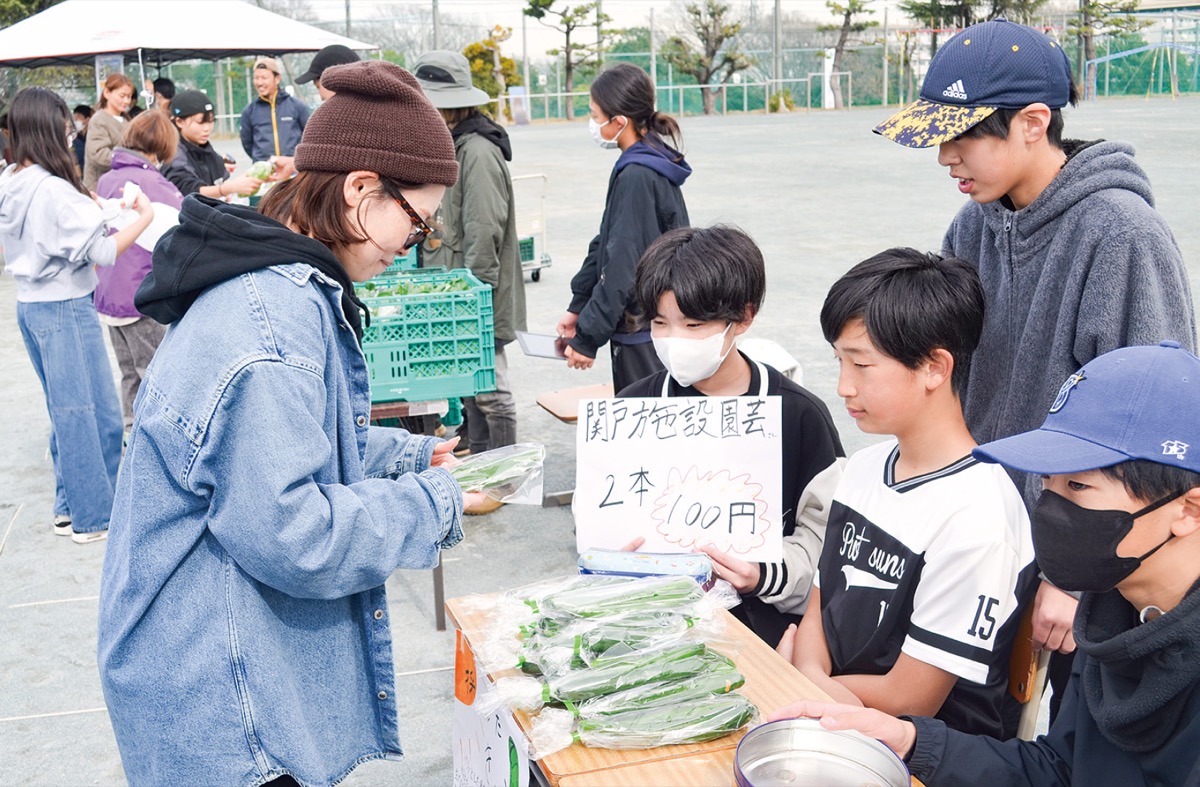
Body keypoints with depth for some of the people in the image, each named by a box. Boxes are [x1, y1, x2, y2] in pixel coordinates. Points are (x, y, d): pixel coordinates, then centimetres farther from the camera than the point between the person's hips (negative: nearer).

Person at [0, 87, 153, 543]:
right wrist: (143, 218, -10)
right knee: (94, 412, 3)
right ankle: (94, 516, 12)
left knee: (66, 411, 18)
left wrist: (91, 211, 10)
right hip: (65, 309, -9)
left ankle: (70, 505, 27)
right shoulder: (54, 191, -22)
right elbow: (103, 252, -21)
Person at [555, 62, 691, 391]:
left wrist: (587, 337, -16)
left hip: (644, 333, -9)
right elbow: (607, 244, 15)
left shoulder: (637, 176, -19)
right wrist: (577, 307, 17)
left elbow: (623, 268, -21)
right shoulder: (650, 165, 11)